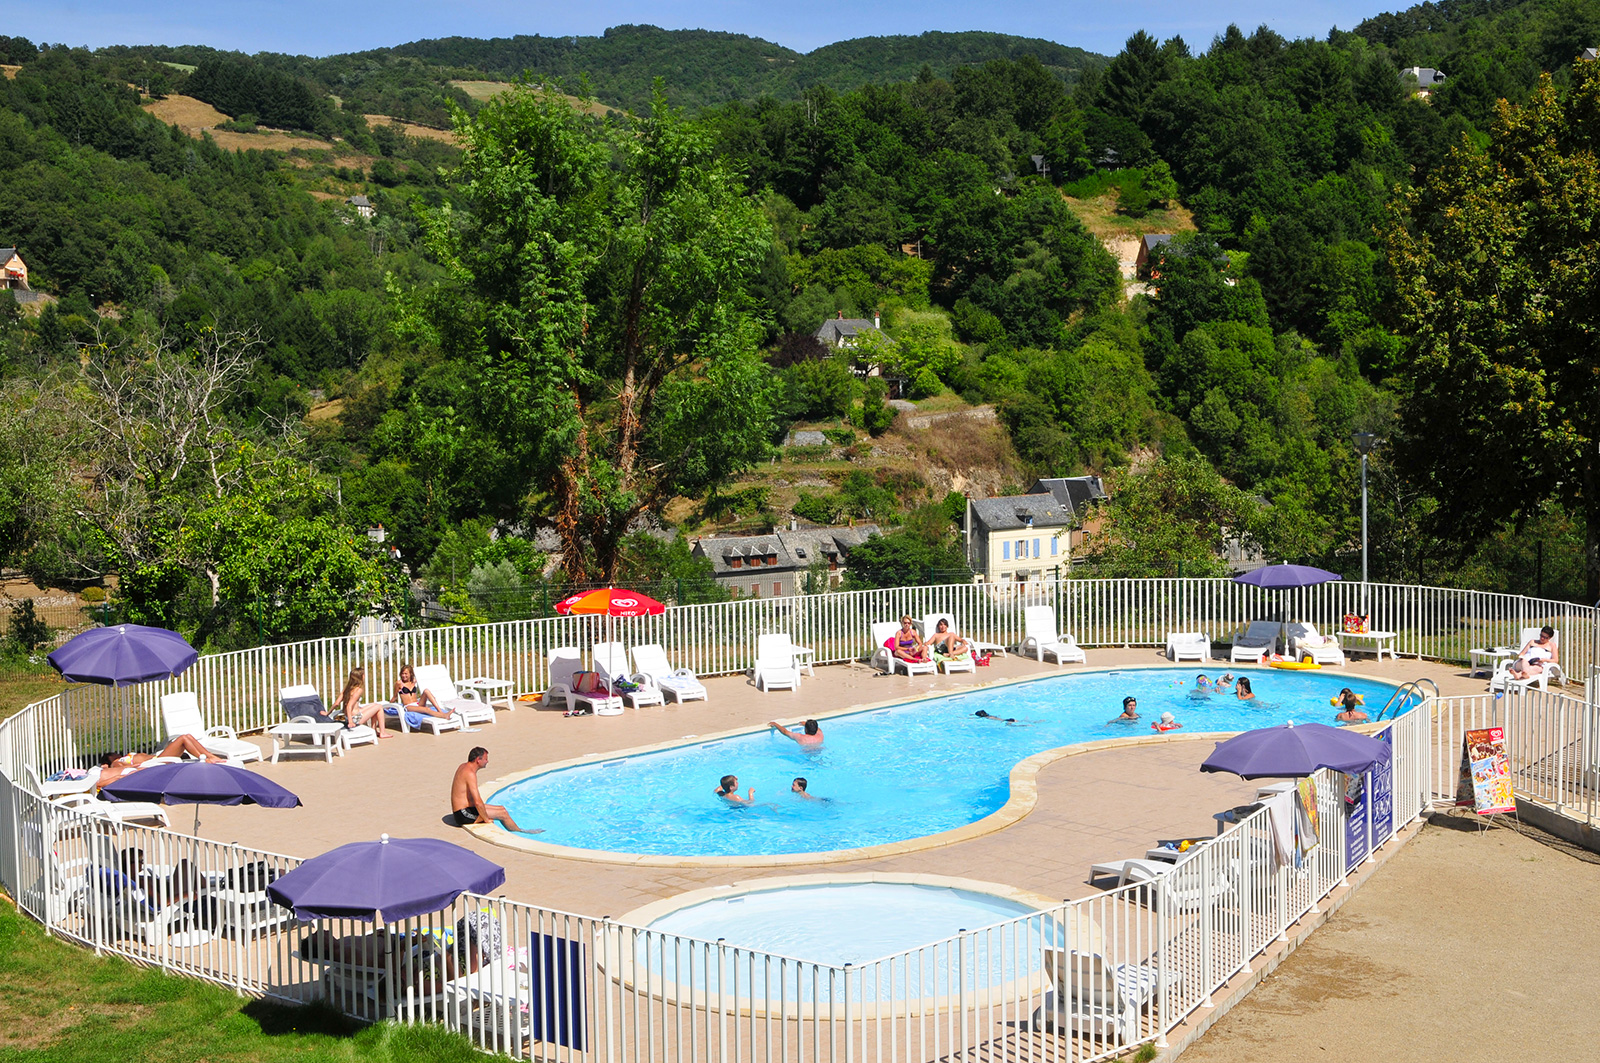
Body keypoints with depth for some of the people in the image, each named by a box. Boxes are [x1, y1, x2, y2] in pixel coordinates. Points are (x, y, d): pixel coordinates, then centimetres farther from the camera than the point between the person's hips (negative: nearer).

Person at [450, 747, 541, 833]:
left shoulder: (464, 767, 10)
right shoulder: (470, 773, -22)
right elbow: (478, 802, -29)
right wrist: (487, 820, -17)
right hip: (464, 815, -10)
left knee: (501, 808, 12)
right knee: (502, 813, -6)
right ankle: (520, 831, 11)